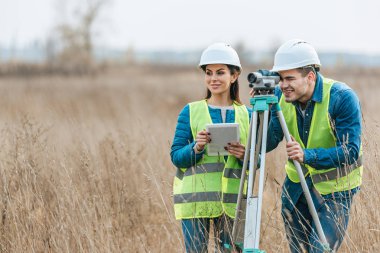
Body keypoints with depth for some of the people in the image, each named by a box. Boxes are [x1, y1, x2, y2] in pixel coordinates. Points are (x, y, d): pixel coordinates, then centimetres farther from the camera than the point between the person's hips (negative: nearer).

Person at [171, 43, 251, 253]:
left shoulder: (246, 115, 9)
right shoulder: (191, 112, 4)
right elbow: (176, 157, 1)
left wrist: (245, 155, -12)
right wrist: (196, 148, -18)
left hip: (232, 201, 2)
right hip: (195, 198, -2)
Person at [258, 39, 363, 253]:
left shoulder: (342, 97, -22)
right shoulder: (280, 96, -7)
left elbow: (350, 151, -27)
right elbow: (266, 145, -9)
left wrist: (307, 155, -41)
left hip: (334, 189, -6)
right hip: (296, 185, 6)